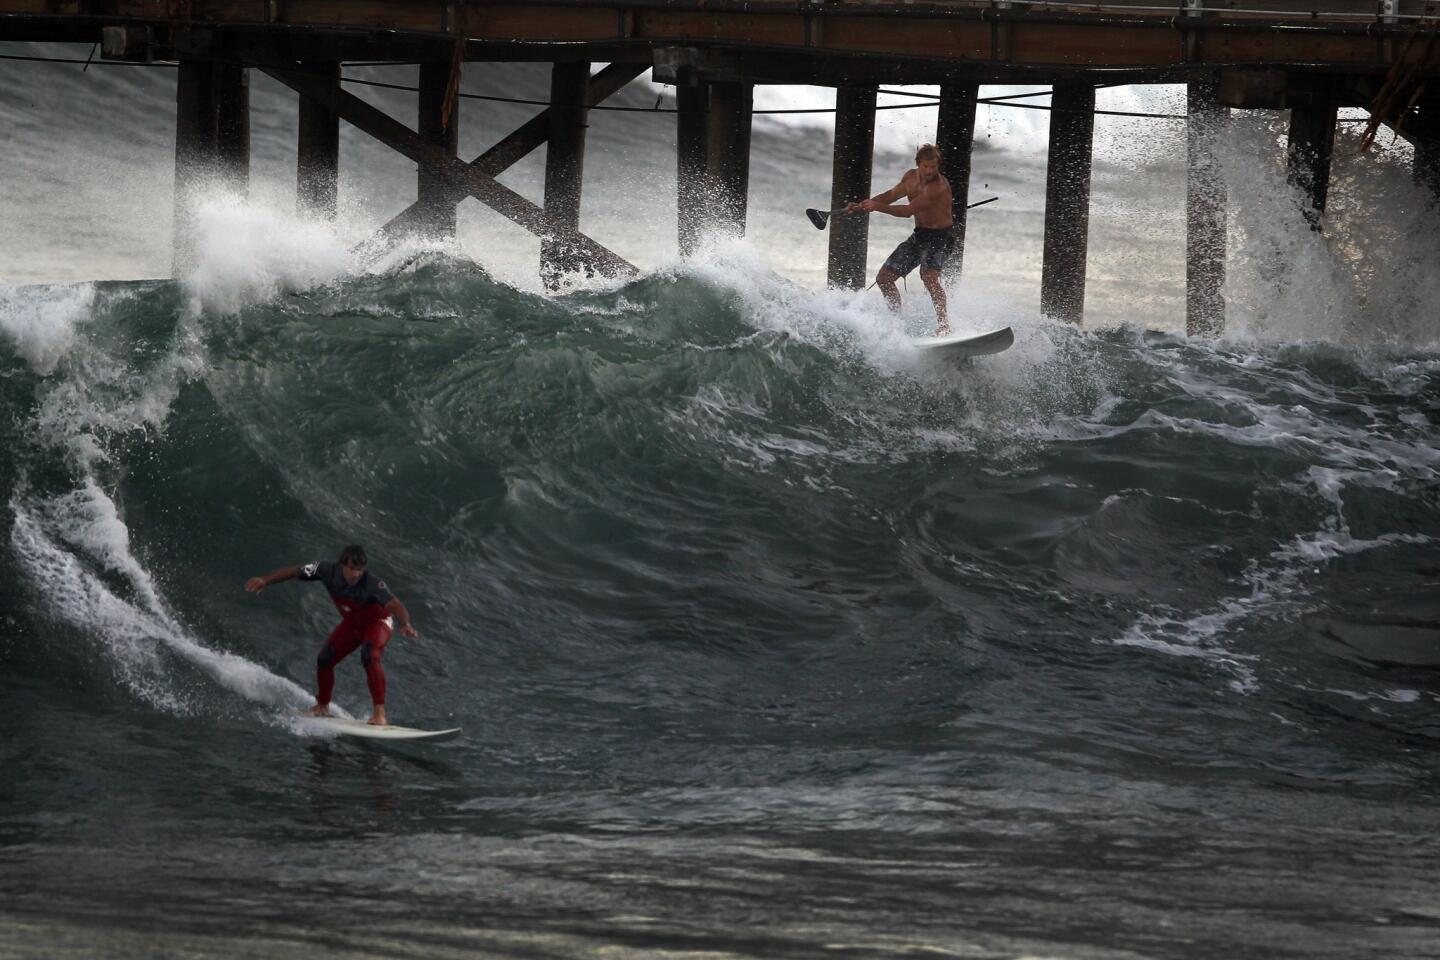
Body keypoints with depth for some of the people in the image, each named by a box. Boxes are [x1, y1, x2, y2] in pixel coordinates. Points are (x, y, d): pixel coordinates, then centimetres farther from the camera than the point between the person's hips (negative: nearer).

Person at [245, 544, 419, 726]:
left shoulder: (372, 584, -39)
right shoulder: (328, 571, -27)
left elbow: (395, 605, -51)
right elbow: (293, 572, -15)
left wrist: (406, 625, -71)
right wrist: (265, 580, -22)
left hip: (377, 623, -5)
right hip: (351, 624, 5)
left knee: (369, 656, -32)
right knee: (324, 659, -1)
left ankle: (379, 713, -30)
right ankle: (322, 706, 25)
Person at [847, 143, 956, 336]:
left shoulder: (938, 186, -25)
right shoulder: (911, 177, 1)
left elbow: (908, 210, -28)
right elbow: (892, 195, 18)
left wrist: (877, 207, -27)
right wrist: (860, 206, 12)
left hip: (941, 236, -9)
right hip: (919, 235, 9)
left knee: (928, 275, -35)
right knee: (883, 278, 8)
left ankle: (943, 323, -32)